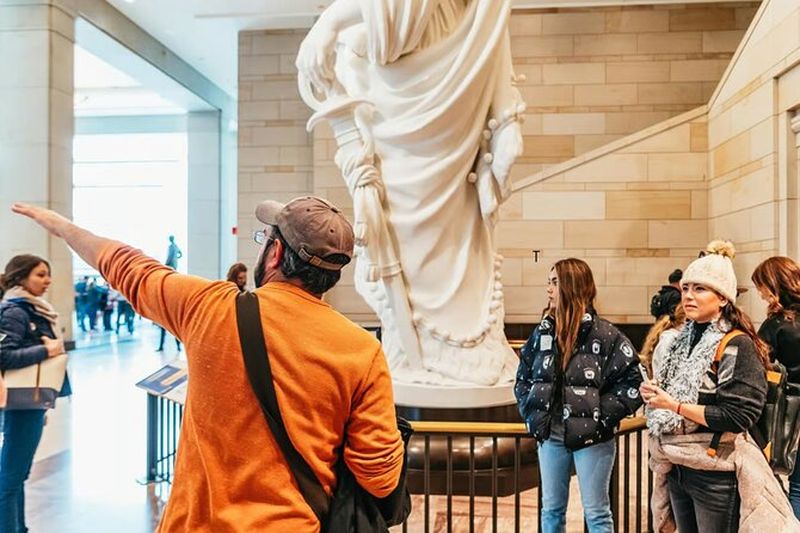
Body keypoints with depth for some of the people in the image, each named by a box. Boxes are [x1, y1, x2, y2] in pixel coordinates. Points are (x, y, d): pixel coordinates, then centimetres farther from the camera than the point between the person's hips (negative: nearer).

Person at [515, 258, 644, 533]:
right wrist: (532, 414, 3)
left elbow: (632, 382, -11)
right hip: (550, 436, 5)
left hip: (591, 438, -4)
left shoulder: (604, 334, -12)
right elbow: (523, 378, 13)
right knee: (551, 510, 16)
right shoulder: (543, 332, 3)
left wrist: (601, 417, -14)